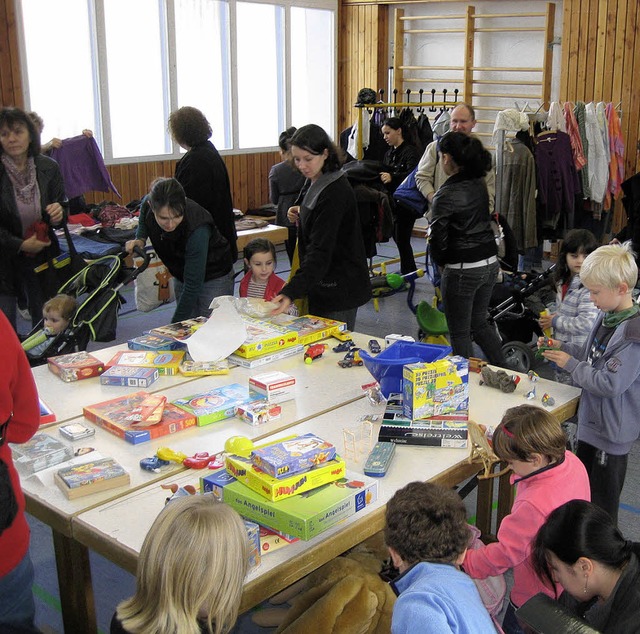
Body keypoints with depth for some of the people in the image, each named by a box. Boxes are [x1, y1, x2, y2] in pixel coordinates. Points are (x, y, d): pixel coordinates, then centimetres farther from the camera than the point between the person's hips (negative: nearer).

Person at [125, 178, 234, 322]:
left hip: (214, 277, -5)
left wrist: (176, 324, -29)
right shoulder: (148, 205, -22)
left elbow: (193, 285, -32)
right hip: (182, 274, 5)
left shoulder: (197, 229, -38)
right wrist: (140, 239, -15)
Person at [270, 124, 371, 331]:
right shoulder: (317, 183, 9)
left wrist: (291, 292, -39)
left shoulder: (335, 193, -22)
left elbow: (321, 250, -30)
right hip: (323, 283, 10)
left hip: (339, 288, -10)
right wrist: (301, 215, 6)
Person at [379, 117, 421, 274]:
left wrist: (392, 177, -36)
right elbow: (384, 173, 15)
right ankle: (412, 272, 25)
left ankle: (407, 273, 6)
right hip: (393, 202, 9)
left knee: (402, 239, -6)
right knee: (398, 238, 13)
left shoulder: (411, 152, -10)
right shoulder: (389, 154, 17)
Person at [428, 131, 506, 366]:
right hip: (490, 263, 8)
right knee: (479, 322, 24)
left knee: (459, 333, 8)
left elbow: (437, 238, -15)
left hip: (462, 271, -8)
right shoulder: (479, 183, 3)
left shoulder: (445, 195, -19)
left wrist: (441, 261, 4)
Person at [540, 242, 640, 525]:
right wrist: (561, 347, 1)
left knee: (602, 503, 5)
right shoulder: (607, 316, 2)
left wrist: (570, 364, -20)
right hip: (591, 420, 10)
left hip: (612, 431, -10)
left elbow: (610, 384, -29)